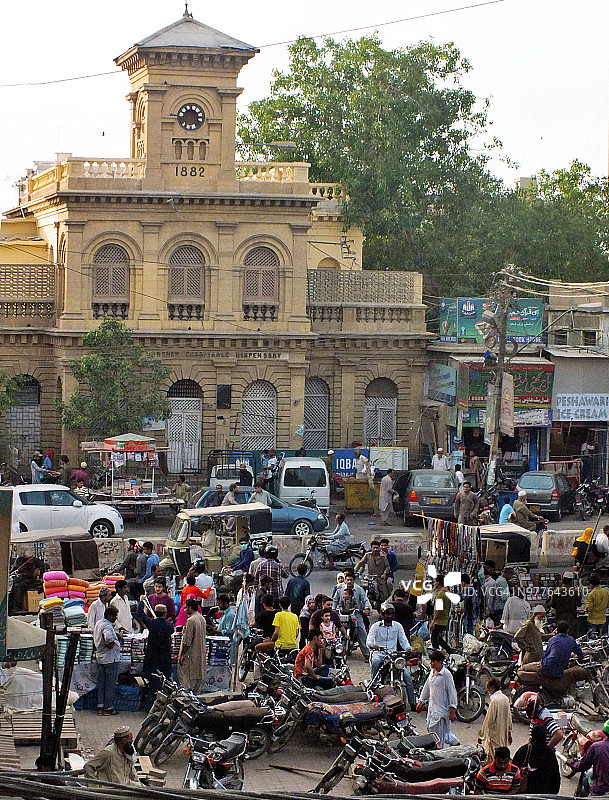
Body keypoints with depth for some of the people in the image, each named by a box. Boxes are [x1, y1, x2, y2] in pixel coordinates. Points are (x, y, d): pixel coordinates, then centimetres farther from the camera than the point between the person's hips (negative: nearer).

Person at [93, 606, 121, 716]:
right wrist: (111, 644, -22)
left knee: (101, 683, 15)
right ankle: (108, 708, 3)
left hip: (100, 658, 9)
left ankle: (100, 706, 19)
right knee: (111, 685, 0)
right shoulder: (107, 626, -20)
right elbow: (108, 637, -41)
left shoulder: (98, 623, 10)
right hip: (111, 659, -9)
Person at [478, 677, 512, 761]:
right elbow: (509, 717, 15)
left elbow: (489, 720, -18)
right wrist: (509, 733, 24)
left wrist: (481, 735, -11)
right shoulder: (506, 698, 6)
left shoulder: (494, 700, -19)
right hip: (504, 734, 8)